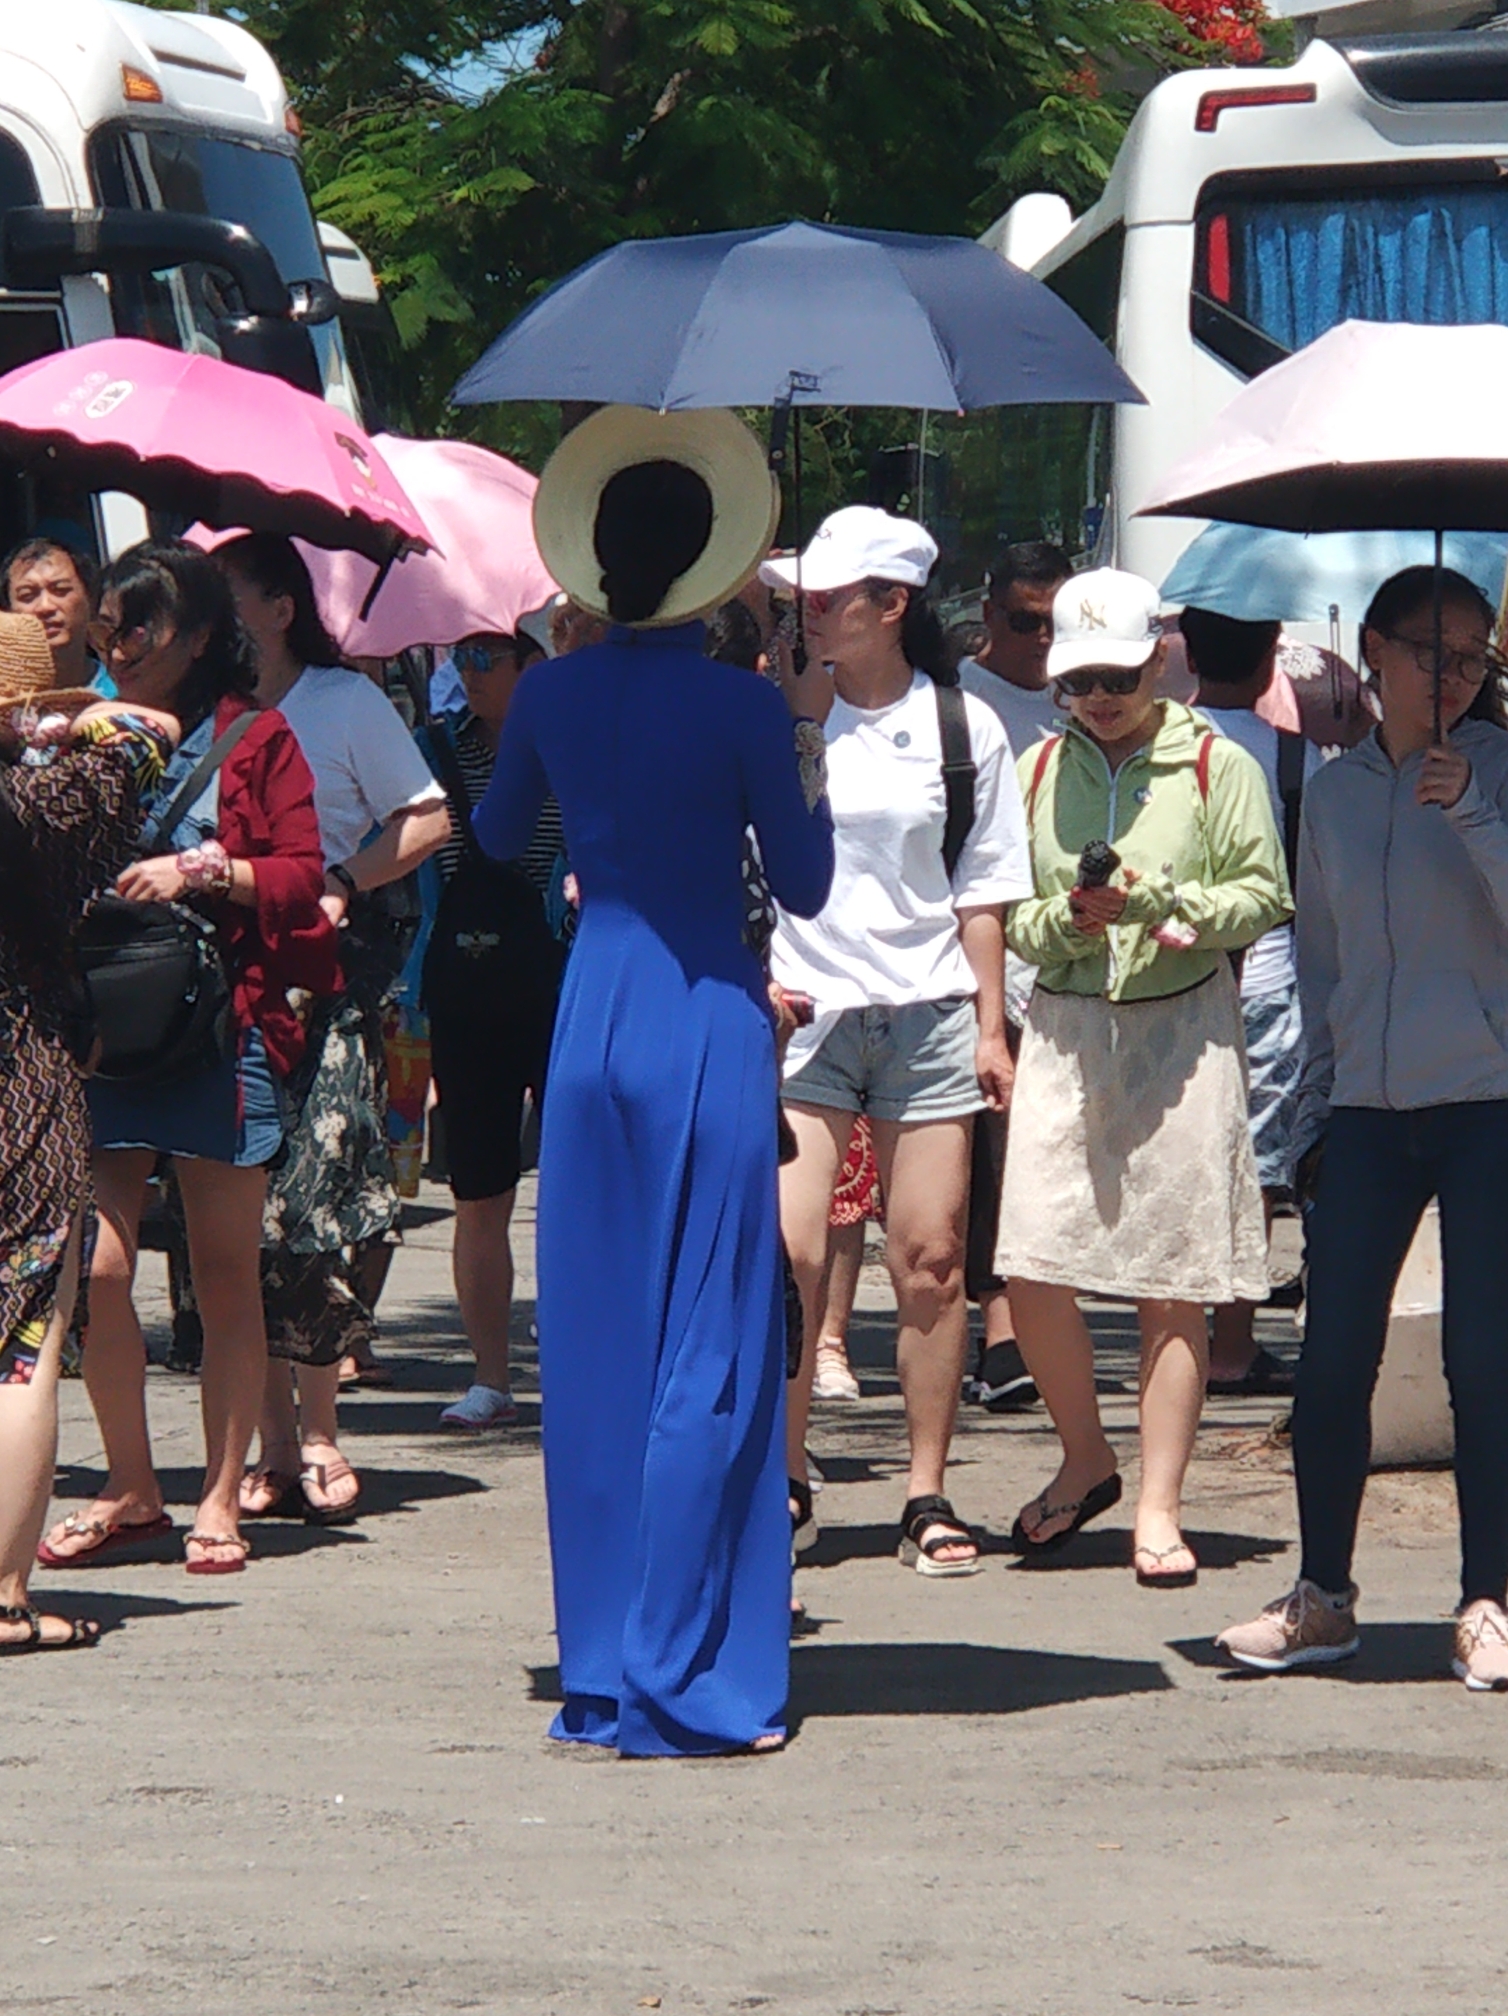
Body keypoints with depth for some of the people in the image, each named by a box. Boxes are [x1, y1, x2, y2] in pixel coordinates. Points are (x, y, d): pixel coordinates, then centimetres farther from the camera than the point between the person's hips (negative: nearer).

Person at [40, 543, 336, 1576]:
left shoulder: (254, 741, 3)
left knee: (226, 1274, 2)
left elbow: (301, 874, -3)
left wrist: (202, 872, -15)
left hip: (224, 1020, -3)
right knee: (97, 1265, -6)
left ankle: (221, 1499, 9)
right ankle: (130, 1489, 8)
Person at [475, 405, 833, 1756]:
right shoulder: (745, 707, -12)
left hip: (591, 1022, 5)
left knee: (594, 1350, 10)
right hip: (709, 1025, -5)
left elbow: (497, 837, 19)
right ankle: (682, 1682, -3)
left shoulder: (553, 696, 1)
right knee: (708, 1359, -1)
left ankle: (600, 1673, 13)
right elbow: (805, 886, -4)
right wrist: (807, 748, 8)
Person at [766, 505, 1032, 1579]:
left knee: (932, 1257, -1)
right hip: (802, 1007, 0)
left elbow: (982, 887, 8)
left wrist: (991, 1025, 3)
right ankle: (783, 1476, 4)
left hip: (929, 1012, 0)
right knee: (788, 1253, -9)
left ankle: (929, 1494, 7)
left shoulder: (963, 726, 5)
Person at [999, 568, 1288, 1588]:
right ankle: (1086, 1459, 17)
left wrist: (1157, 901, -14)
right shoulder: (1040, 769, 11)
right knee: (1033, 1271, -7)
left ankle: (1159, 1506, 3)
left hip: (1181, 1031, -3)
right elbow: (1010, 914, 12)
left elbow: (1265, 896, -1)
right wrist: (1068, 918, -9)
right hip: (1066, 1030, 3)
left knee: (1175, 1282, -2)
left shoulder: (1216, 766, 1)